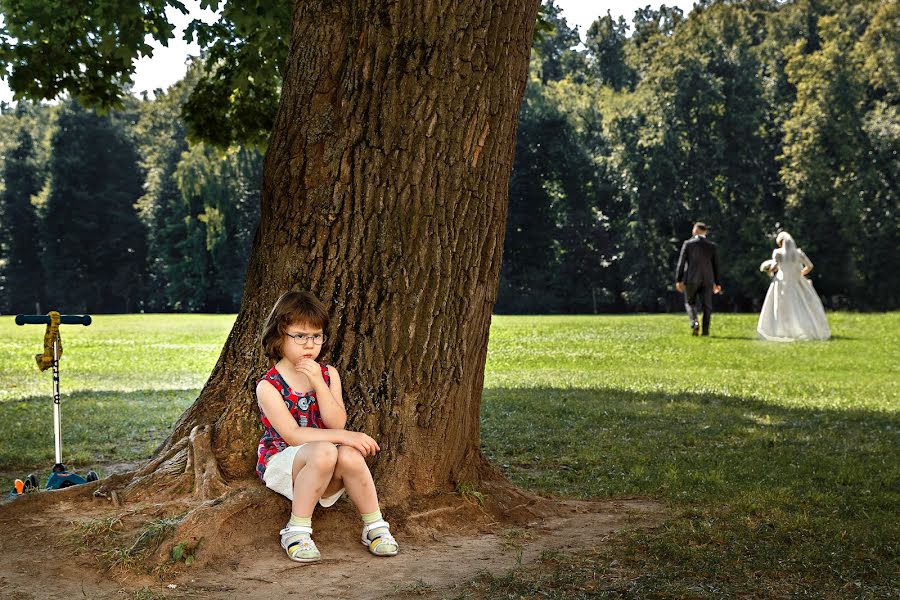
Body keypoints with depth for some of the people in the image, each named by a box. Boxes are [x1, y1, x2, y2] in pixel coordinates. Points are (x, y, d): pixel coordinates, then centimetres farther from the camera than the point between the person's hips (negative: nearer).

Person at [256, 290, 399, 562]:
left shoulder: (328, 374, 4)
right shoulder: (268, 386, -10)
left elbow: (337, 423, -8)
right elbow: (293, 435, -19)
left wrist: (318, 383, -19)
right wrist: (345, 436, -26)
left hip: (325, 468, 4)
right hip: (280, 462, -4)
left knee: (350, 455, -31)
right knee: (324, 451, -36)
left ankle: (375, 527, -14)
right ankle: (297, 531, -23)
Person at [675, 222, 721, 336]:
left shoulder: (688, 244, -3)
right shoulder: (713, 246, 4)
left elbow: (681, 262, -5)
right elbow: (716, 266, 6)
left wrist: (678, 280, -2)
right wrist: (716, 283, 13)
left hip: (691, 279, -2)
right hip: (707, 280, 2)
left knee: (690, 303, 12)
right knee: (706, 306, 8)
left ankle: (694, 323, -10)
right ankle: (705, 330, 1)